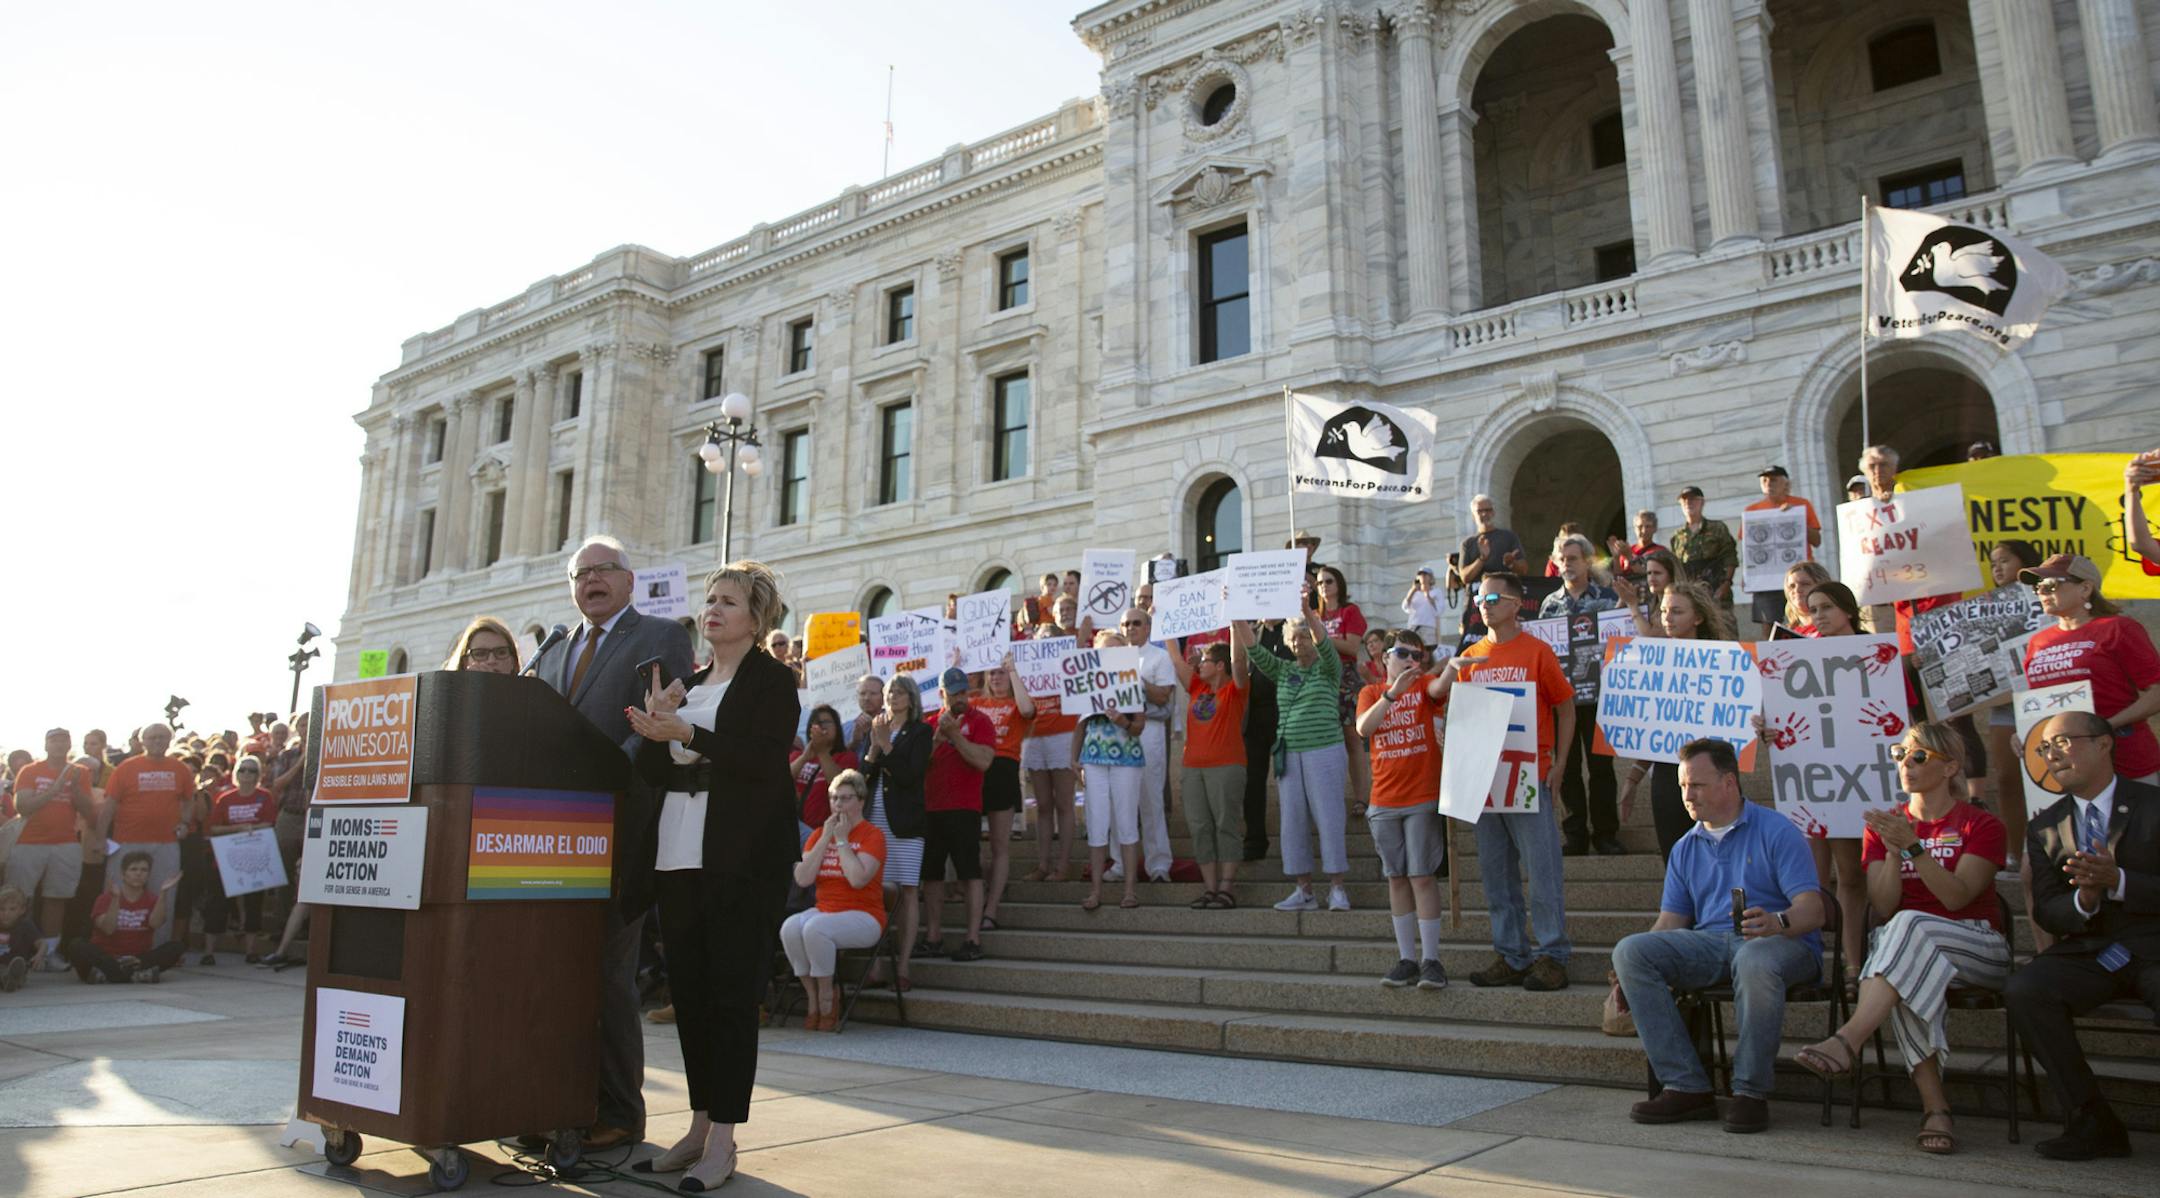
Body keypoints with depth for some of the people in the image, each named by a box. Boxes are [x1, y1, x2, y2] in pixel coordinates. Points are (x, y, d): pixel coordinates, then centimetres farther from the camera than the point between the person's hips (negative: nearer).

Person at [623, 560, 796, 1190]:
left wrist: (687, 735, -21)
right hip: (678, 855, 7)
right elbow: (651, 770, 12)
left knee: (731, 991, -5)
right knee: (688, 990, 9)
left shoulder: (772, 679, 0)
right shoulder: (687, 682, 18)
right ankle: (700, 1124, 19)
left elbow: (764, 760, -14)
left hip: (741, 858, -6)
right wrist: (656, 725, -8)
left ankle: (722, 1138, 1)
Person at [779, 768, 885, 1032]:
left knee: (815, 928, -33)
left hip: (863, 916, -5)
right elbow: (802, 879, -3)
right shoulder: (818, 834, 12)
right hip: (824, 910, 5)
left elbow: (858, 879, -21)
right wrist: (826, 838, -4)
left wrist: (842, 840, -11)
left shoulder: (872, 834, -4)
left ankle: (827, 1001, -13)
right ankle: (813, 1002, -12)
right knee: (789, 927, -26)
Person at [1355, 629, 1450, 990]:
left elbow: (1438, 688, -22)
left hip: (1423, 800, -3)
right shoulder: (1371, 693, 8)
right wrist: (1392, 692, -24)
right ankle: (1407, 959, 15)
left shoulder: (1424, 685, 3)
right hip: (1384, 802, 3)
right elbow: (1363, 728, -12)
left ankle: (1431, 960, 1)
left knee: (1421, 876, -5)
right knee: (1397, 878, 8)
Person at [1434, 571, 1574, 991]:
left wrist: (1559, 764, -6)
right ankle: (1510, 957, 16)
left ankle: (1552, 956, 3)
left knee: (1542, 870, -4)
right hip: (1484, 778, 5)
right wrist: (1451, 671, -7)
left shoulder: (1537, 652, -1)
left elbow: (1565, 708, 2)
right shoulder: (1470, 657, 12)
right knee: (1497, 874, 8)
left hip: (1528, 776, -5)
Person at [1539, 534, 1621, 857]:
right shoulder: (1549, 603, 11)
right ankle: (1575, 835, 15)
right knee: (1568, 767, 6)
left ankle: (1605, 833, 13)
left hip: (1596, 694, -2)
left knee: (1601, 765, 2)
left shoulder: (1607, 597, 3)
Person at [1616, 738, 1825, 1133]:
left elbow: (1812, 908, -9)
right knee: (1630, 950, -22)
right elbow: (1670, 922, 14)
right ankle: (1686, 1086, -23)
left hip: (1783, 943, -5)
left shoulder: (1777, 831, 2)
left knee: (1754, 960, -42)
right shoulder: (1685, 849, 20)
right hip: (1709, 945, 5)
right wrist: (1631, 977, -3)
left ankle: (1750, 1092, -23)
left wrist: (1777, 922, -33)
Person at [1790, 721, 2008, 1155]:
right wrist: (1893, 852, -15)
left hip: (1978, 950, -2)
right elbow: (1883, 907, 0)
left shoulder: (1982, 825, 3)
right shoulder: (1884, 826, 12)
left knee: (1909, 926, -37)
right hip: (1909, 953, 2)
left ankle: (1847, 1041, -46)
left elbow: (1956, 898, -13)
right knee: (1906, 977, -37)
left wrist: (1914, 847, -23)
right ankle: (1935, 1107, -38)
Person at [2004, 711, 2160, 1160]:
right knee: (2022, 990, -25)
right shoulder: (2045, 827, 13)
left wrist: (2118, 882, -21)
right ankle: (2093, 1123, -13)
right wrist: (2082, 901, -14)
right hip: (2086, 952, 4)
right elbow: (2046, 912, 7)